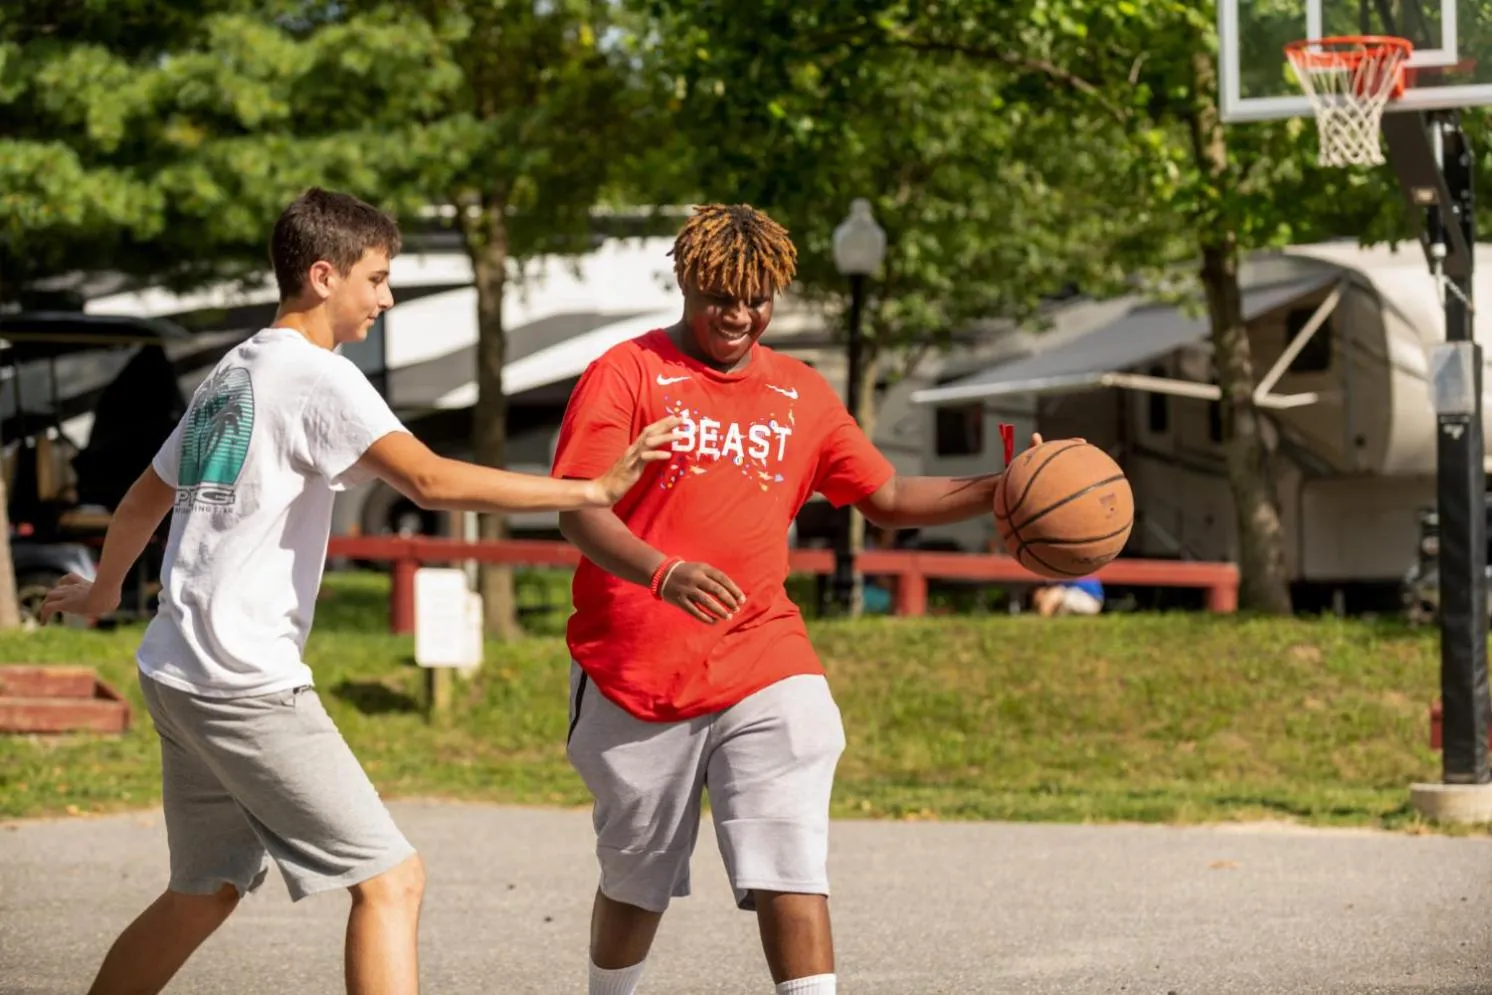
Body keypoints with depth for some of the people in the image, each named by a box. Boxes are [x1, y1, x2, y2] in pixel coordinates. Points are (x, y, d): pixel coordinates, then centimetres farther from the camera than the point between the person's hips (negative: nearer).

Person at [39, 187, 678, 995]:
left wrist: (101, 593, 47)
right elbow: (431, 481, -25)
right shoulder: (317, 376, -11)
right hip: (247, 684, -9)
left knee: (206, 893, 20)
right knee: (391, 881, -10)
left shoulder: (230, 375, 16)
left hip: (175, 676, 9)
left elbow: (143, 501, 29)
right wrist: (592, 491, -25)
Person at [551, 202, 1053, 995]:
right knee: (634, 883, 12)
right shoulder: (629, 373, -4)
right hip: (635, 672, -2)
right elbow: (579, 511, -13)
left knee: (792, 873, -12)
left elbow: (889, 500, 18)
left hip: (762, 668, 2)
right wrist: (662, 572, -32)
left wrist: (999, 492, 2)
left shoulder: (801, 394, 11)